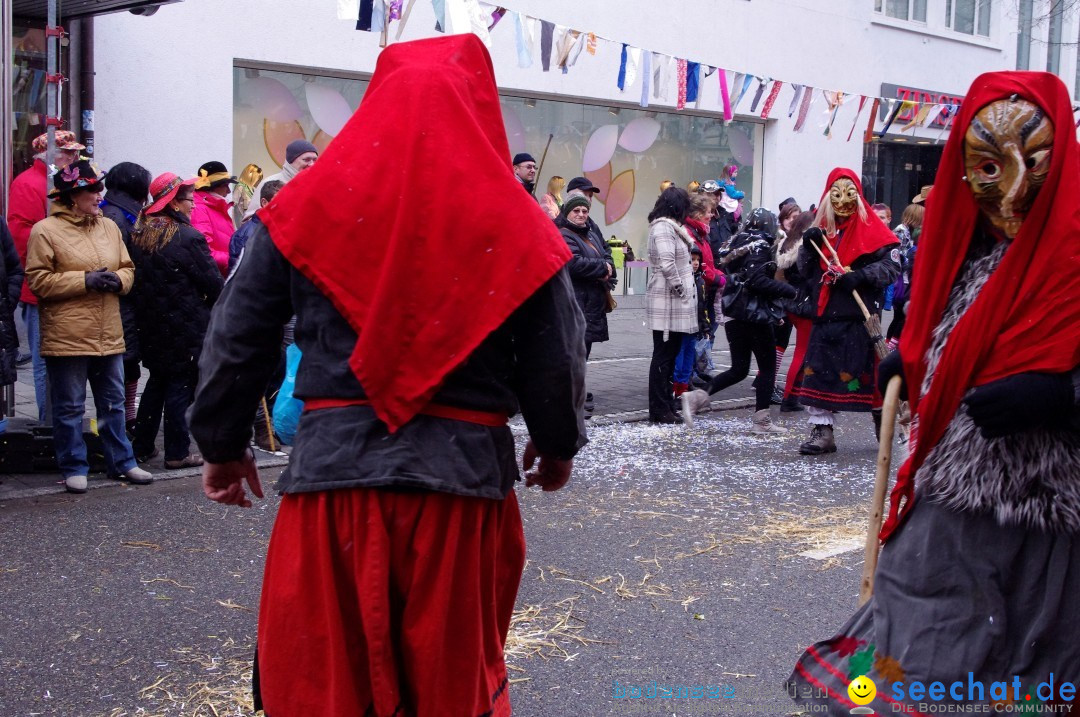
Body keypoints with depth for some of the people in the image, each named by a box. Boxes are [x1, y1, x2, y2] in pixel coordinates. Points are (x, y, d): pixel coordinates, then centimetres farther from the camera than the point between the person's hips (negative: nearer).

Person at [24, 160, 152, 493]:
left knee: (114, 402, 14)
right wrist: (84, 280, -17)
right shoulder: (45, 231, -7)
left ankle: (121, 462, 25)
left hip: (109, 336, 5)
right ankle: (74, 468, 16)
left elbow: (128, 268, 17)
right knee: (70, 406, 4)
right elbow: (39, 280, -10)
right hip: (67, 337, -5)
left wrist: (118, 280, -7)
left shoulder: (109, 228, 11)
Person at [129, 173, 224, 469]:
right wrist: (216, 308, 5)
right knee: (180, 384, 1)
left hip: (150, 323, 7)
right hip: (185, 326, -7)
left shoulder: (139, 236, 5)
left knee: (157, 381, 19)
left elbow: (135, 278, 10)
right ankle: (177, 452, 6)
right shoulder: (187, 238, -17)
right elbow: (213, 282, -13)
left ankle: (142, 446, 21)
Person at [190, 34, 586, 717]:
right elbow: (557, 354, 1)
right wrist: (557, 443, 19)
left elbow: (237, 336, 3)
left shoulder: (308, 206, 0)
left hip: (334, 468, 0)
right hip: (463, 477, 0)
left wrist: (223, 445, 15)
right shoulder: (513, 219, -2)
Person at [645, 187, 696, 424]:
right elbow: (667, 264, -23)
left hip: (675, 303, 10)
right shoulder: (663, 228, -13)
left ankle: (667, 404, 20)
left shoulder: (671, 227, 19)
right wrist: (680, 289, -14)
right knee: (663, 356, -5)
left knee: (671, 355, 14)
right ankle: (659, 410, -1)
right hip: (667, 303, -10)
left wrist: (685, 292, 9)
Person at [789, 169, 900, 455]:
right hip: (825, 316, 5)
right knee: (817, 373, 1)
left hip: (858, 317, -5)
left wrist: (860, 275, -21)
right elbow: (806, 272, 14)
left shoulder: (872, 230, 0)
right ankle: (821, 431, 8)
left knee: (860, 372, -3)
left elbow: (891, 266, -8)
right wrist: (808, 247, -3)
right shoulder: (822, 231, 15)